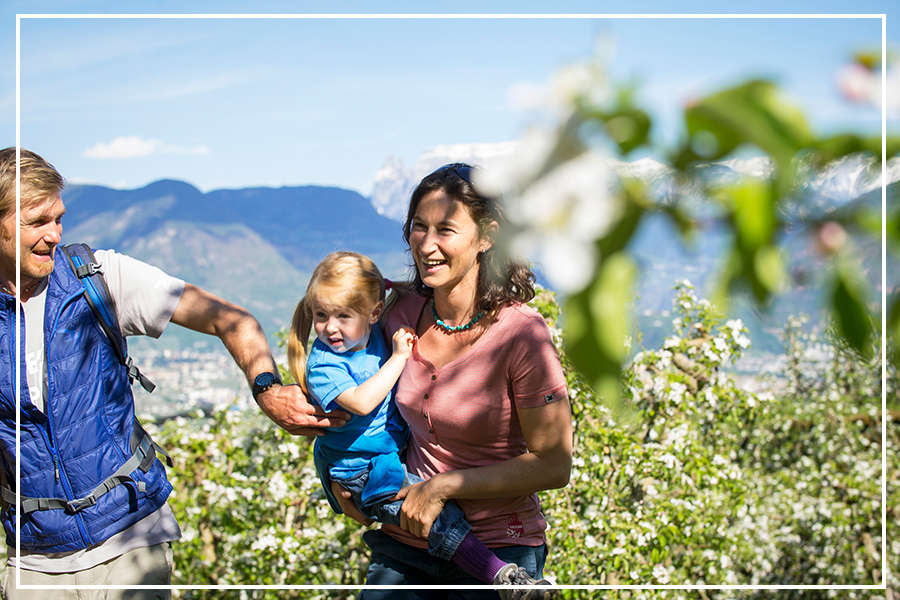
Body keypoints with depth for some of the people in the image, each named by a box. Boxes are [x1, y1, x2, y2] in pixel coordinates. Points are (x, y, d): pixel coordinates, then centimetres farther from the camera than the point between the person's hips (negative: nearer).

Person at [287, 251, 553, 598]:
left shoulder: (377, 335, 0)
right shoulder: (321, 364, -19)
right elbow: (360, 402, -34)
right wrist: (399, 356, -27)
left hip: (397, 448, 8)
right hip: (363, 473, -8)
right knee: (435, 510, -25)